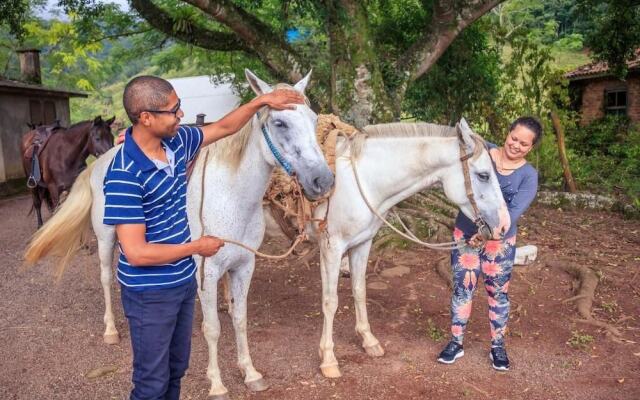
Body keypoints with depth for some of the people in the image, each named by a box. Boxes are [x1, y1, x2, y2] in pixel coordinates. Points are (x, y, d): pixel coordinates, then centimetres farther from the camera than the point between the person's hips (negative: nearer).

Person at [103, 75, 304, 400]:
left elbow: (223, 128, 13)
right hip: (150, 294, -7)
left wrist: (262, 100, 4)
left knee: (176, 367, 24)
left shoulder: (176, 142, -5)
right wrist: (198, 247, -18)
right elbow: (136, 253, -28)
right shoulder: (124, 175, -27)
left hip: (184, 281, 7)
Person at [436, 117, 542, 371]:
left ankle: (498, 346, 30)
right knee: (462, 288, 7)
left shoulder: (528, 175, -8)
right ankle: (456, 343, 22)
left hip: (501, 241, 0)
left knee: (498, 292, 12)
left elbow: (515, 211, -21)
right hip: (466, 234, 0)